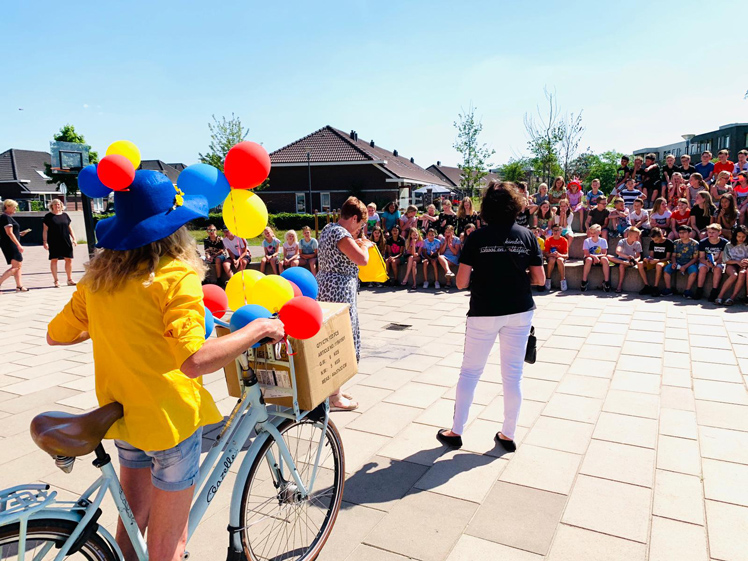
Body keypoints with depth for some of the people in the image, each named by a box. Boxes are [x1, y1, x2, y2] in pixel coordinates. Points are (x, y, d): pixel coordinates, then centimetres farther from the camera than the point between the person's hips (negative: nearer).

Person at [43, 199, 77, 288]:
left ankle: (69, 279, 14)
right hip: (54, 243, -3)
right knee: (54, 260, 0)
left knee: (69, 259, 4)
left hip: (66, 241, 3)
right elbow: (45, 230, 0)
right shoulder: (48, 216, 2)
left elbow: (70, 228, 16)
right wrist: (45, 241, -6)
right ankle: (56, 281, 7)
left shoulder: (65, 215, 12)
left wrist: (73, 238, 8)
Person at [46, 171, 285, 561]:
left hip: (122, 413, 6)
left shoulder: (98, 276, -1)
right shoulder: (176, 275, -21)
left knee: (132, 525, 26)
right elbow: (194, 360, -33)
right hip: (172, 418, -6)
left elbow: (56, 335, 10)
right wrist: (259, 328, -22)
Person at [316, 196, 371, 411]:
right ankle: (335, 397, 8)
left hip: (326, 287, 11)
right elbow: (362, 259, -26)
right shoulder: (341, 233, -18)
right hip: (339, 290, -11)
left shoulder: (328, 228, 14)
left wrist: (355, 242, 16)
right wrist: (364, 245, -6)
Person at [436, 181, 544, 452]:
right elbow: (539, 279, 1)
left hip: (484, 313, -2)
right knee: (513, 374, 12)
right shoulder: (527, 236, -1)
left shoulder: (476, 238, -8)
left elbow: (461, 282, -9)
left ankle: (456, 431, 20)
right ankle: (508, 435, 23)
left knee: (470, 372, 10)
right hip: (520, 312, 2)